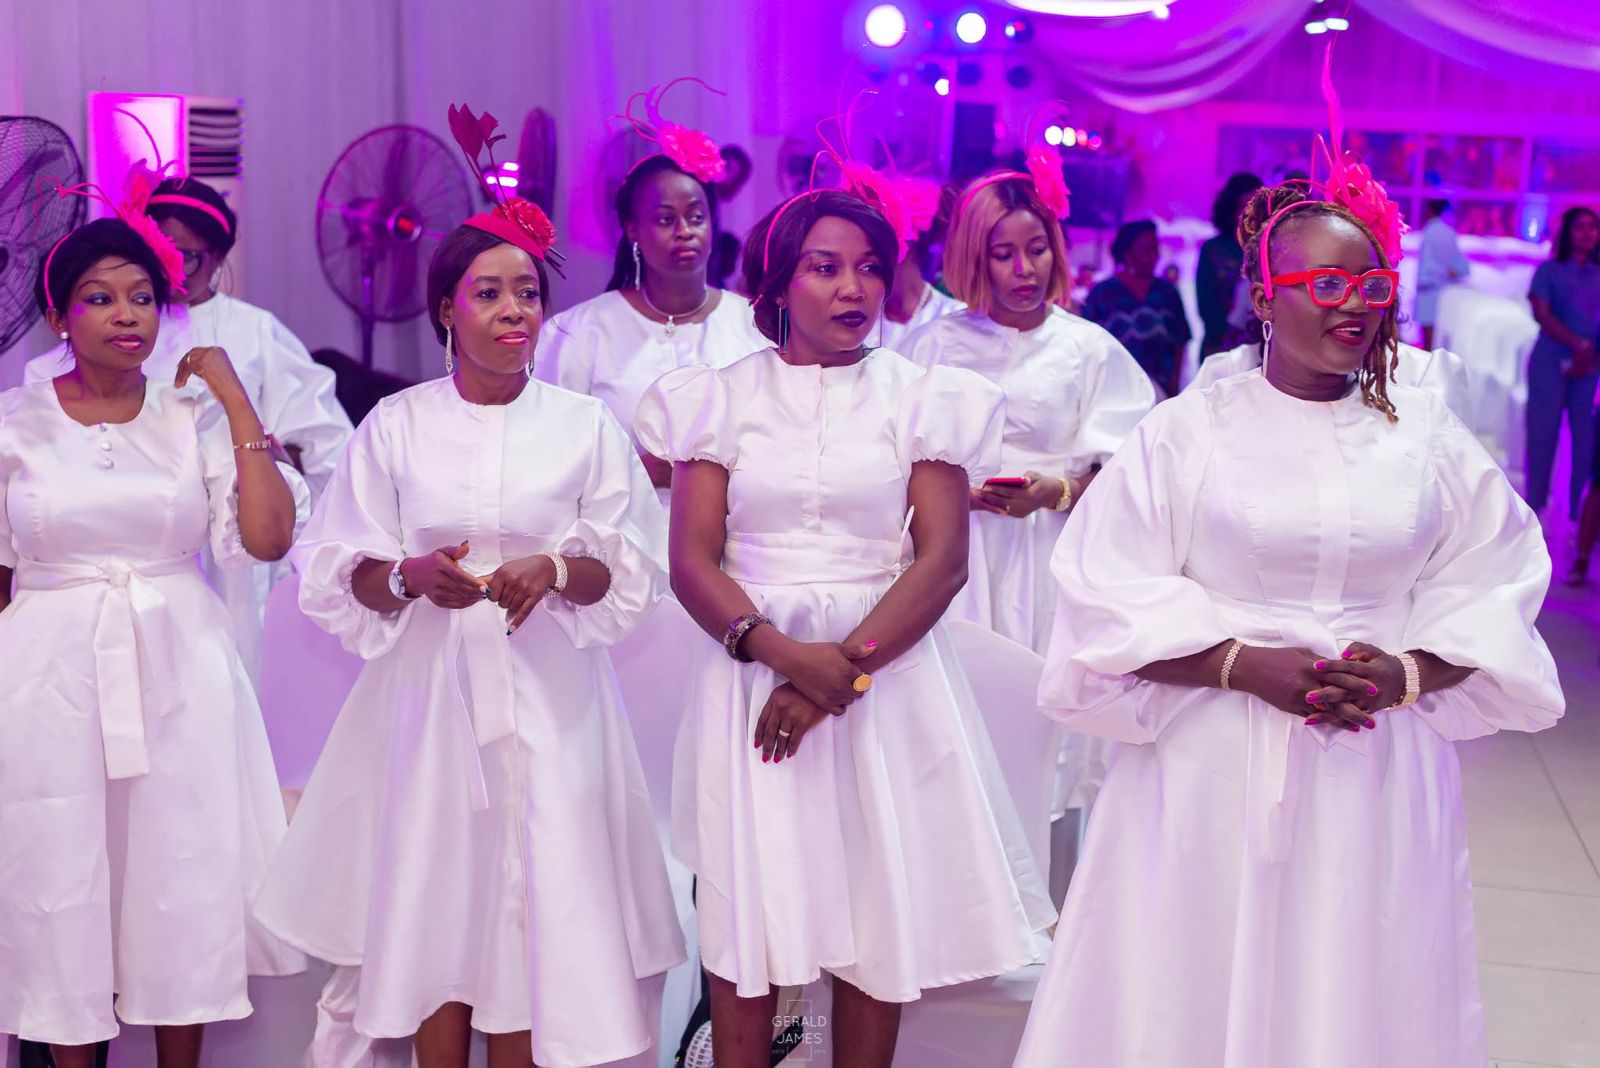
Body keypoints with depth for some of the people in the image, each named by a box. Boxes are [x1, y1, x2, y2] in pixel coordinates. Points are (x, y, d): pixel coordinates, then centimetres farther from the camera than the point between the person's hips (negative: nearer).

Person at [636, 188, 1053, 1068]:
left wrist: (844, 669, -15)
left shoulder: (923, 397, 6)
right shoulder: (722, 397, 6)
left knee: (879, 916, 3)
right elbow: (691, 561, -1)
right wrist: (783, 652, -18)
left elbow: (943, 558, -3)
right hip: (751, 663, 0)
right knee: (746, 922, 2)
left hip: (888, 672, 0)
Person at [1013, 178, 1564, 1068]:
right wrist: (1246, 664, -17)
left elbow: (1490, 590, 6)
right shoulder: (1186, 432, -3)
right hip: (1213, 768, -2)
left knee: (1355, 995, 9)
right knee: (1192, 995, 6)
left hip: (1382, 774, 2)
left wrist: (1405, 675, -12)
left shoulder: (1430, 436, 4)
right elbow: (1113, 600, -6)